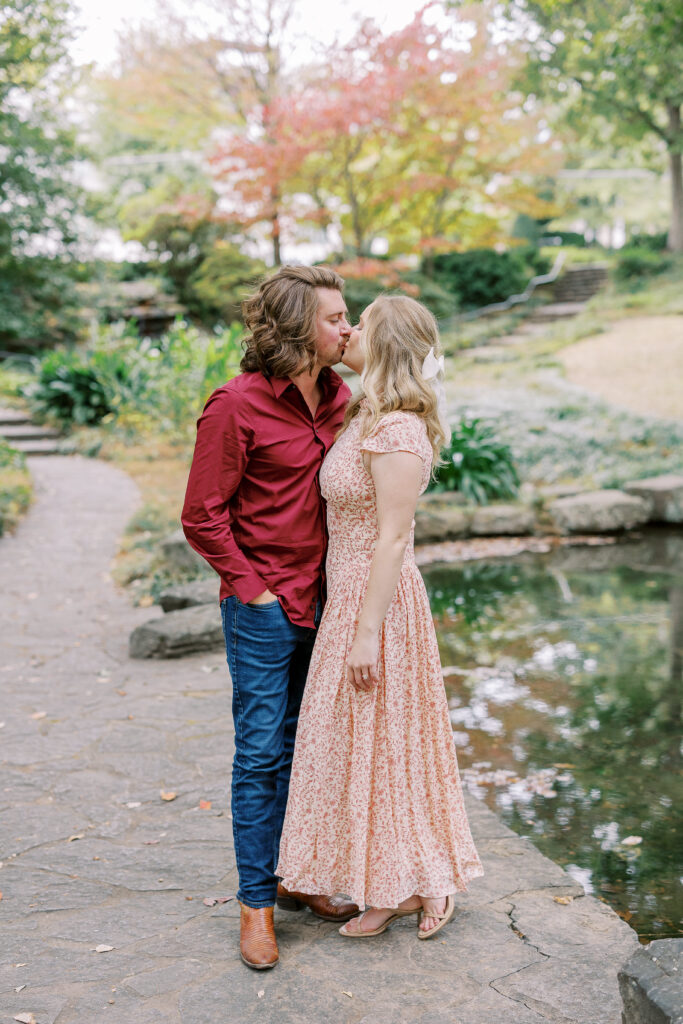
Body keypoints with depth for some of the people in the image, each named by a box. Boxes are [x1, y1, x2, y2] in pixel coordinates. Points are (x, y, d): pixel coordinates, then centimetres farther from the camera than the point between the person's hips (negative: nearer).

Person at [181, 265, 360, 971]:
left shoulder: (338, 397, 7)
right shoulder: (236, 405, -13)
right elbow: (203, 517, -11)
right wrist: (252, 589, -11)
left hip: (323, 602, 6)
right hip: (265, 609, -6)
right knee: (262, 751, 2)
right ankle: (255, 903, 16)